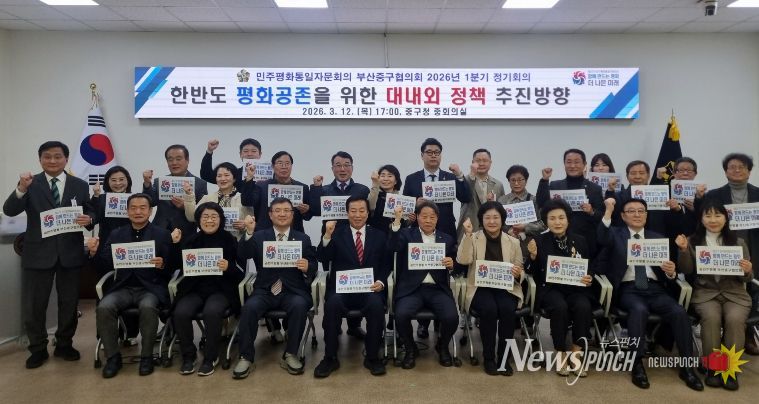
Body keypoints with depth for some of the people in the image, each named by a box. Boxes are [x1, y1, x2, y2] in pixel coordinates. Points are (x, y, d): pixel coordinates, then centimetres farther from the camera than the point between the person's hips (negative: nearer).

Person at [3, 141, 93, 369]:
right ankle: (38, 349, 23)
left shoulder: (80, 186, 4)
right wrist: (21, 188, -28)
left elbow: (90, 214, 7)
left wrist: (88, 220, -18)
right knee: (34, 305, 6)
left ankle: (64, 345, 29)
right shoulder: (30, 183, 0)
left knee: (69, 302, 12)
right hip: (38, 253, -1)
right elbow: (9, 211, -11)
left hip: (70, 253, 1)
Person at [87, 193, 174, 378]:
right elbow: (106, 264, 8)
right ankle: (113, 356, -7)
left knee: (147, 307, -34)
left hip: (151, 288, -3)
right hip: (123, 287, 3)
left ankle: (146, 356, -13)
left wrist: (162, 264, -22)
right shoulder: (116, 234, 13)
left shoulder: (162, 235, 3)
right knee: (104, 307, -26)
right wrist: (94, 252, -11)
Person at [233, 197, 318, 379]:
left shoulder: (303, 239, 12)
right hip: (265, 290, 1)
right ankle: (246, 357, -13)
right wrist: (249, 233, -17)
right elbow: (241, 257, -4)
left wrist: (307, 267, -17)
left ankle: (290, 355, -15)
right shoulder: (259, 236, 12)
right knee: (249, 308, -28)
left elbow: (313, 268, 7)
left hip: (293, 291, 0)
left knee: (299, 306, -32)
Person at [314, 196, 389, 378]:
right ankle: (330, 358, -16)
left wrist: (381, 282, -9)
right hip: (341, 289, 0)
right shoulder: (337, 234, 12)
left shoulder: (379, 236, 15)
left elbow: (385, 265, 11)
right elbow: (323, 258, -2)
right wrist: (327, 235, -17)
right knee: (332, 303, -32)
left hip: (369, 289, 0)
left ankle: (372, 357, -13)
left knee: (376, 305, -32)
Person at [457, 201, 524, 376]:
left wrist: (518, 274, -15)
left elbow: (520, 275, 9)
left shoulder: (513, 242, 9)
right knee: (489, 309, -31)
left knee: (507, 309, -30)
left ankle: (504, 357, -11)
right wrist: (467, 234, -19)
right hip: (480, 288, -1)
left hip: (506, 288, 2)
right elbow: (463, 260, -14)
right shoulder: (473, 238, 5)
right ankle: (488, 357, -11)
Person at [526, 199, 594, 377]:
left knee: (583, 307, -30)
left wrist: (589, 278, -7)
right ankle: (561, 354, -14)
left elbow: (590, 269, 16)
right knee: (560, 307, -33)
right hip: (550, 288, -2)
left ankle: (576, 354, -13)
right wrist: (533, 256, -16)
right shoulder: (539, 241, 4)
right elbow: (534, 274, 3)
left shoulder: (580, 241, 10)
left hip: (575, 288, 2)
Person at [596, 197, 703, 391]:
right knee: (639, 309, -35)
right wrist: (608, 212, -27)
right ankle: (637, 364, -25)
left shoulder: (658, 238, 19)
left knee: (679, 312, -24)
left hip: (655, 288, 3)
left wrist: (671, 272, -11)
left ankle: (687, 366, -13)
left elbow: (667, 275, 14)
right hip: (628, 289, -3)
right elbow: (602, 239, -15)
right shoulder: (616, 234, 11)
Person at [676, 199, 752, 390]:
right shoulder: (693, 241, 8)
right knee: (711, 317, -31)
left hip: (735, 293, 1)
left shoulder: (738, 243, 11)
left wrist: (748, 271, -14)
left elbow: (746, 278, 10)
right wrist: (683, 250, -16)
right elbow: (687, 271, 0)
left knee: (735, 318, -30)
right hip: (705, 293, -1)